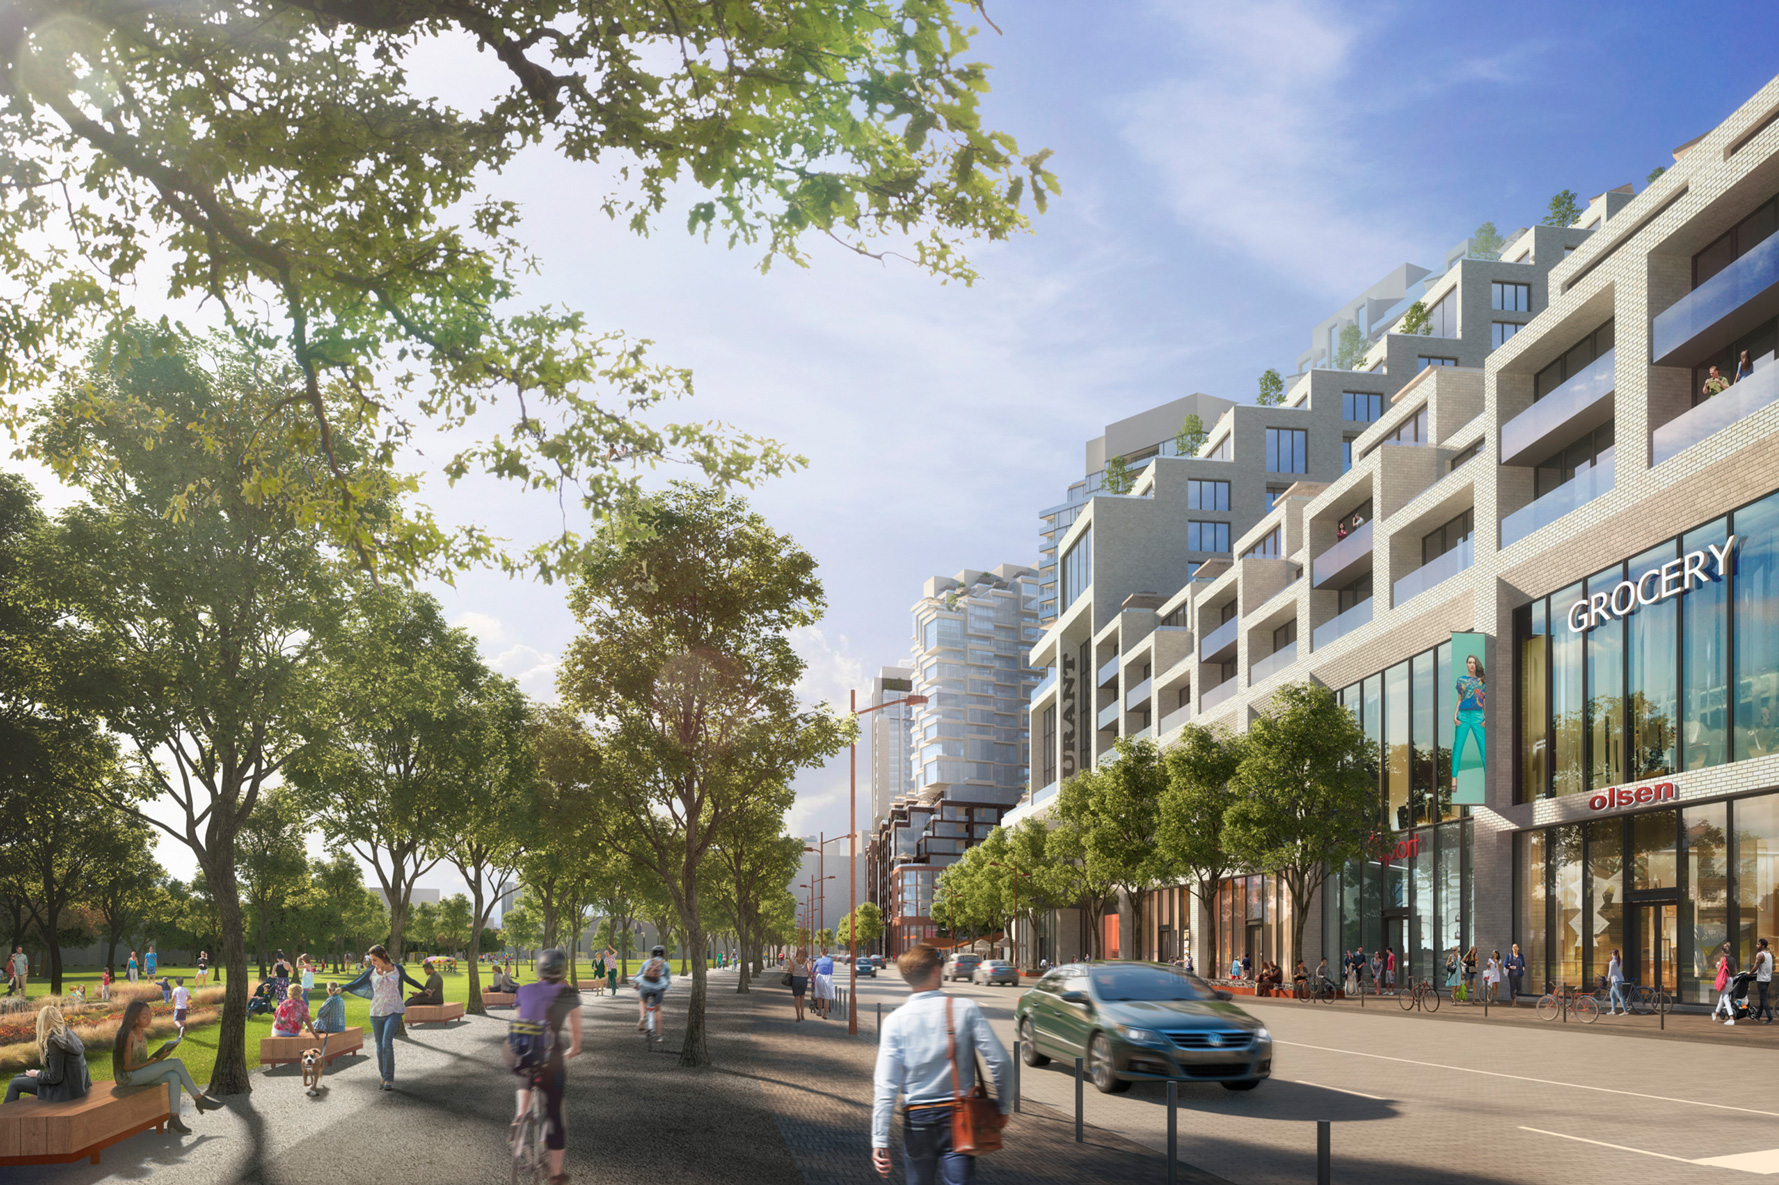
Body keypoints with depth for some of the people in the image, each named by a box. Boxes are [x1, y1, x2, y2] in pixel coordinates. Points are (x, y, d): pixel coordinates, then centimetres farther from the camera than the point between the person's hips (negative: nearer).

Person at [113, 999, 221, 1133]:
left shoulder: (141, 1033, 10)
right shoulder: (127, 1035, -17)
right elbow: (127, 1066, -18)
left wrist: (156, 1059, -4)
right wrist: (152, 1062, -22)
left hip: (141, 1075, 8)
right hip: (127, 1077, -8)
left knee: (174, 1077, -20)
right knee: (176, 1063, -19)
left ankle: (174, 1118, -23)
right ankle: (199, 1099, -12)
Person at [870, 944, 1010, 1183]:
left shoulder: (894, 1021, -5)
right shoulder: (965, 1008, -7)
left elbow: (885, 1086, -10)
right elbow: (999, 1061, -9)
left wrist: (880, 1141, -9)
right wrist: (1003, 1107, 6)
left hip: (917, 1118, 1)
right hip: (959, 1117, -1)